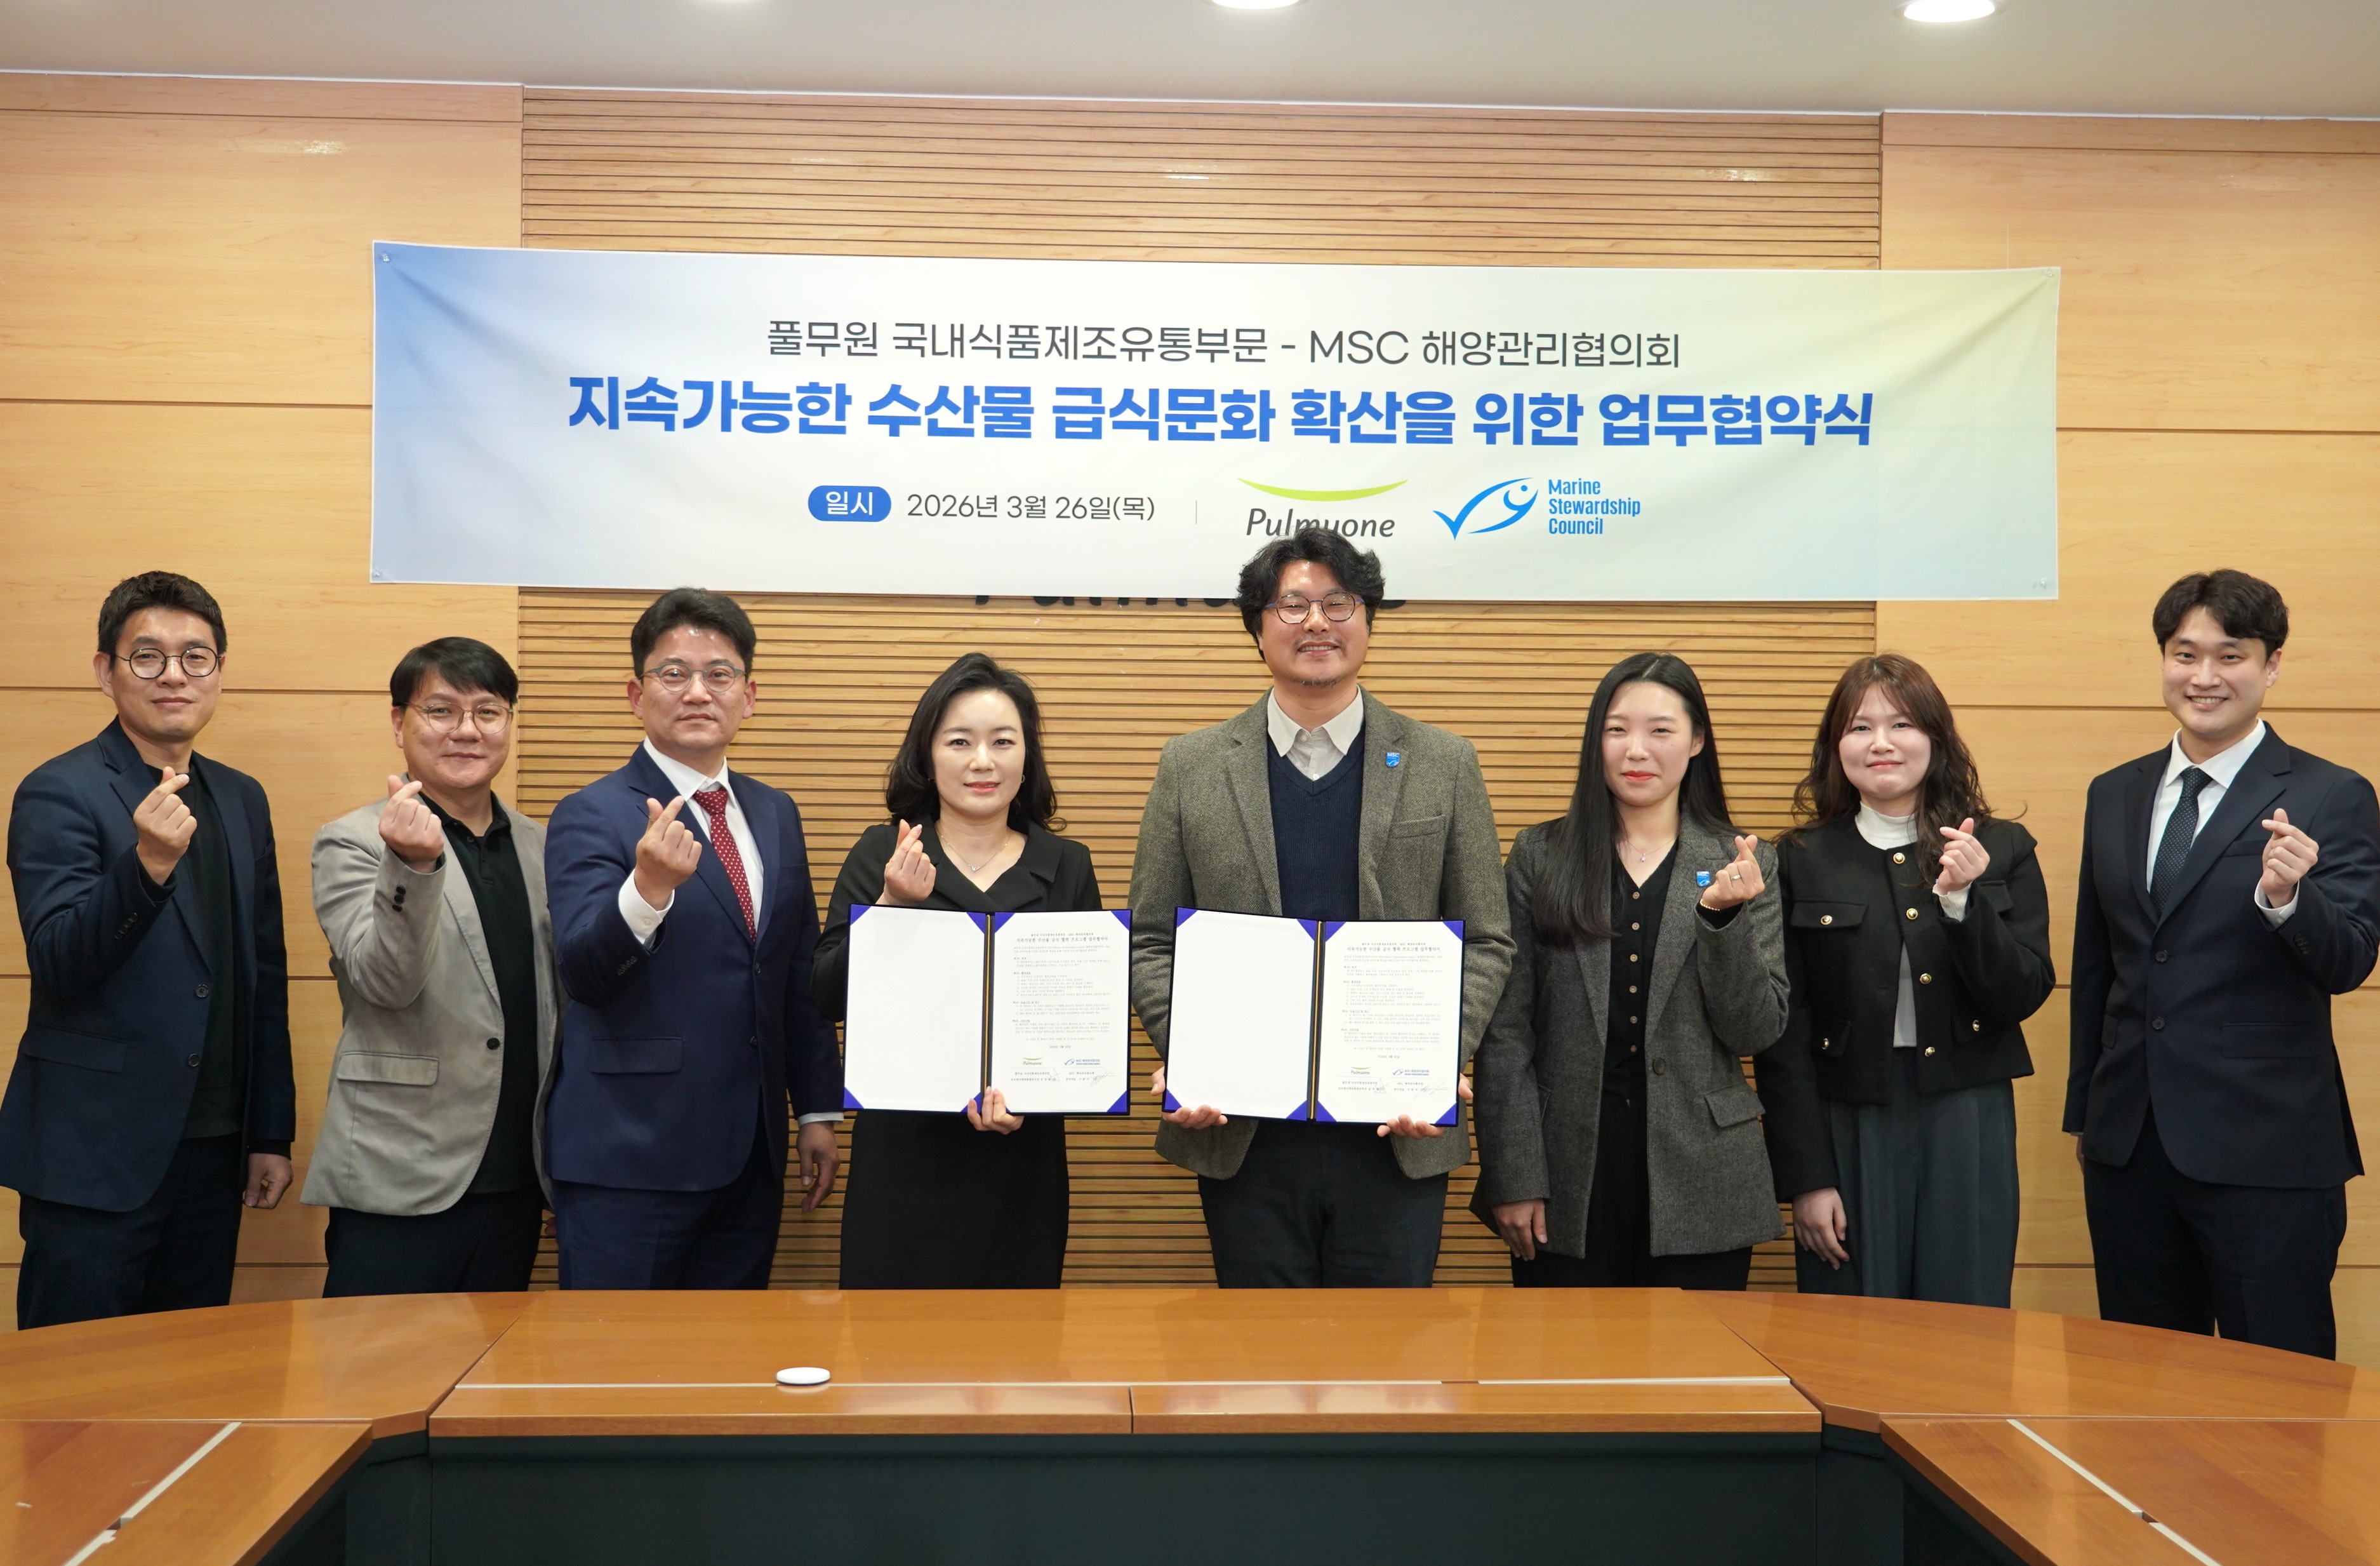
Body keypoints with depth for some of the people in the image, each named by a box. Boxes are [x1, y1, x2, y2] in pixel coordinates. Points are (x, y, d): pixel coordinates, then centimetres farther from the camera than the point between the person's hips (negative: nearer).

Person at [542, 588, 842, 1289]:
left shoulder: (774, 814, 13)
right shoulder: (591, 817, -6)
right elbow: (583, 972, -20)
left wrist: (819, 1109, 15)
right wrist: (648, 886, -38)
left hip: (748, 1154, 6)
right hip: (628, 1161, -5)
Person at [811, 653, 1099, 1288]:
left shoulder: (1067, 867, 5)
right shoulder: (881, 855, 1)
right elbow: (827, 997, -4)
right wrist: (890, 907, -18)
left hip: (1022, 1161, 1)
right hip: (901, 1157, -1)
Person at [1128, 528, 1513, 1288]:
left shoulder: (1444, 765, 4)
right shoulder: (1191, 766, 5)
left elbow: (1486, 940, 5)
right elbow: (1151, 940, 6)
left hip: (1400, 1134, 0)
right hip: (1242, 1133, 0)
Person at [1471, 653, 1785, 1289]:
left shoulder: (1745, 865, 5)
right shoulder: (1540, 857, 3)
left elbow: (1757, 1033, 0)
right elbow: (1506, 1030, 1)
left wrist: (1723, 918, -15)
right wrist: (1513, 1177, -5)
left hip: (1698, 1181, 1)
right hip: (1567, 1176, 0)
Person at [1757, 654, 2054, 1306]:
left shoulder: (2003, 850, 6)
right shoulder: (1801, 861, 2)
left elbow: (2023, 998, -1)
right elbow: (1783, 1036, 0)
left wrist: (1963, 899, -16)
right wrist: (1805, 1176, -5)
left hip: (1968, 1129, 1)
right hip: (1848, 1128, -1)